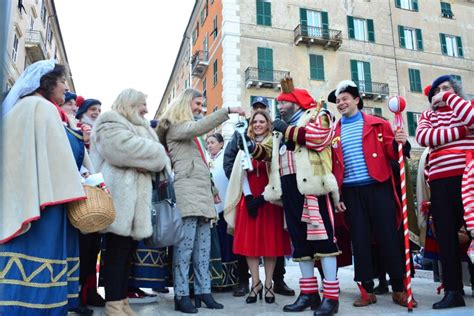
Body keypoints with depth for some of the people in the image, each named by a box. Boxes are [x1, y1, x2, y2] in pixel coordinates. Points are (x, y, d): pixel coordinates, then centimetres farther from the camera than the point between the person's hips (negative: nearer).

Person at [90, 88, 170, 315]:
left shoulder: (140, 128, 26)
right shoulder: (110, 124, -2)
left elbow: (155, 151, 16)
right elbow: (127, 149, -20)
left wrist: (149, 163, -7)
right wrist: (155, 156, -5)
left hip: (137, 197, 8)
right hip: (120, 197, -8)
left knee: (128, 249, 9)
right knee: (117, 250, -6)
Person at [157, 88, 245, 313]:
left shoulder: (190, 131, 29)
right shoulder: (176, 127, 2)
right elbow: (199, 127, -20)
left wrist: (212, 191, 25)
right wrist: (228, 111, -22)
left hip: (202, 191, 9)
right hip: (187, 191, -9)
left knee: (203, 246, 5)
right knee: (185, 245, -10)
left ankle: (203, 291, 9)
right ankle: (181, 295, -6)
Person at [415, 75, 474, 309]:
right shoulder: (428, 115, 18)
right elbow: (422, 137, -4)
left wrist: (449, 96, -2)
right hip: (440, 181, 3)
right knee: (445, 235, 3)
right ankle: (453, 290, 10)